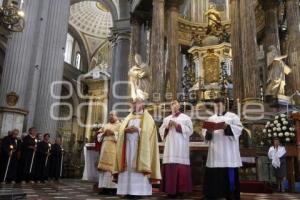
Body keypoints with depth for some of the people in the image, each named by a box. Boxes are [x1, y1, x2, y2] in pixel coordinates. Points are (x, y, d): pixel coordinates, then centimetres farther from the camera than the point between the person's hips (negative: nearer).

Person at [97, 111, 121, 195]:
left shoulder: (120, 125, 6)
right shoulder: (105, 125, 22)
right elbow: (99, 136, 17)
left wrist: (113, 133, -15)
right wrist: (104, 133, -3)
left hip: (114, 149, -6)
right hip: (105, 148, 6)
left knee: (112, 167, -12)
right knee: (104, 167, 1)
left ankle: (113, 188, -9)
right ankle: (105, 187, 4)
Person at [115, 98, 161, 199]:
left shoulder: (147, 118, 8)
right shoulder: (128, 118, 21)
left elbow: (148, 132, -6)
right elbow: (121, 130, 11)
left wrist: (138, 129, -18)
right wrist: (126, 130, -10)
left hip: (140, 146, -4)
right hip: (128, 145, 5)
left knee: (138, 168, -10)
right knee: (128, 167, -2)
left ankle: (137, 191, -8)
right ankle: (128, 191, 0)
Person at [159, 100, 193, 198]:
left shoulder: (186, 118, 8)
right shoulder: (166, 119, 19)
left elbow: (189, 130, -4)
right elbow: (161, 131, 15)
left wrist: (178, 125, -12)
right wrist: (167, 127, -5)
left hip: (181, 148, -3)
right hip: (170, 148, 3)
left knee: (181, 168, -7)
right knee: (170, 168, 0)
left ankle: (180, 189, 1)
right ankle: (170, 190, 7)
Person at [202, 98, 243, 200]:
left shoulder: (232, 116, 8)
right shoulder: (210, 118, 19)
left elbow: (239, 129, -6)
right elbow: (205, 133, 11)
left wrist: (227, 127, -21)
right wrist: (209, 131, -12)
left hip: (228, 153, -3)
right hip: (215, 153, 4)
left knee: (230, 177, -4)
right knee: (212, 176, 2)